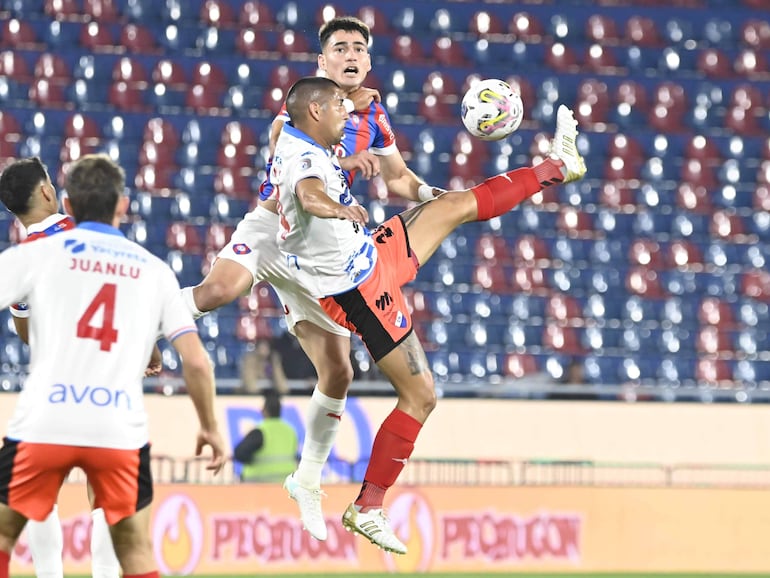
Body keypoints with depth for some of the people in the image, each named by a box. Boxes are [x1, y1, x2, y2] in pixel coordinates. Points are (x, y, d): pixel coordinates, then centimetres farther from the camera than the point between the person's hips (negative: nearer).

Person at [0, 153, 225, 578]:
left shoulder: (35, 253, 8)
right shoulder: (154, 271, 14)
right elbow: (196, 361, 10)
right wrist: (209, 428, 23)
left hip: (43, 425, -1)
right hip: (121, 431, 1)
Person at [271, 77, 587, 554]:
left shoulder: (293, 138, 1)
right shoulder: (305, 160, -30)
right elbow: (309, 194, -55)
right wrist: (339, 208, -70)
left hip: (375, 253, 10)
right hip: (363, 291, -10)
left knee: (458, 205, 21)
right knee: (420, 396, -4)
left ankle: (557, 168, 40)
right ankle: (367, 509, 1)